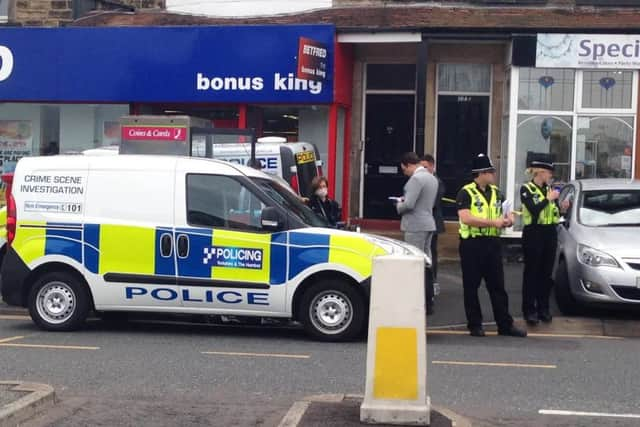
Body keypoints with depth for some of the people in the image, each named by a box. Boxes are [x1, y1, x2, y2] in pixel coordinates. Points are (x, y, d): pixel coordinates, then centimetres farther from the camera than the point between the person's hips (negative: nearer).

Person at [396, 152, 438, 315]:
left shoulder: (416, 179, -16)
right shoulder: (432, 178, 15)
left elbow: (408, 205, -22)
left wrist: (399, 205, -1)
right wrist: (405, 200, 15)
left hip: (416, 226, -10)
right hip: (428, 223, 10)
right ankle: (428, 301, 19)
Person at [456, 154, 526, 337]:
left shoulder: (495, 192, 14)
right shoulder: (466, 192, -8)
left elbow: (504, 211, 22)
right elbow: (465, 218, -20)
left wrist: (508, 219, -3)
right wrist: (493, 222, -21)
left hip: (493, 243, 6)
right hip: (472, 244, -6)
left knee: (497, 286, 8)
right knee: (471, 286, 3)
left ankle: (505, 324, 12)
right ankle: (475, 325, 12)